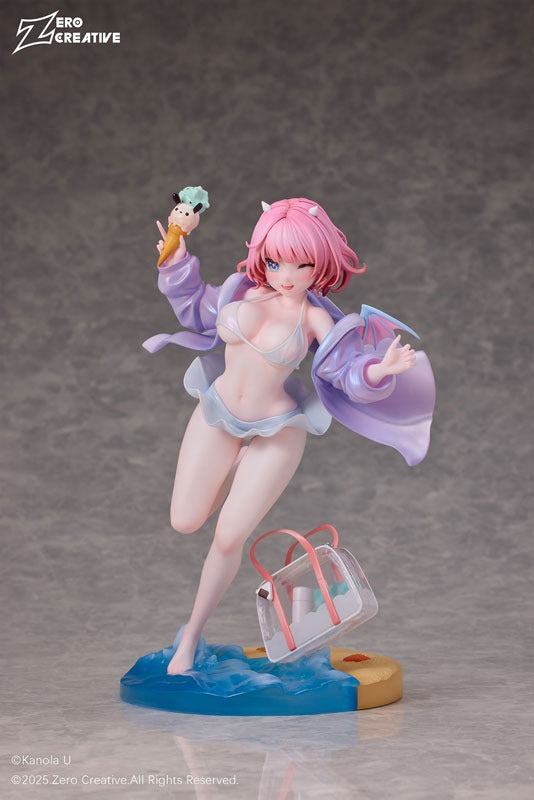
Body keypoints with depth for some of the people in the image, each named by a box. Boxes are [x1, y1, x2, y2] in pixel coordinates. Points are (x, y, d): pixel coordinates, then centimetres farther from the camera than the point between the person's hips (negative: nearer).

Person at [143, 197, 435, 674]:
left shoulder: (315, 318, -16)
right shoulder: (245, 291, -5)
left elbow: (346, 374, -17)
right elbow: (197, 312, 13)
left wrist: (380, 370, -37)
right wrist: (179, 265, 2)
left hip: (275, 433, -4)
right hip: (216, 414, 4)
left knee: (228, 537, -2)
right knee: (185, 523, 7)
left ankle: (192, 634, 19)